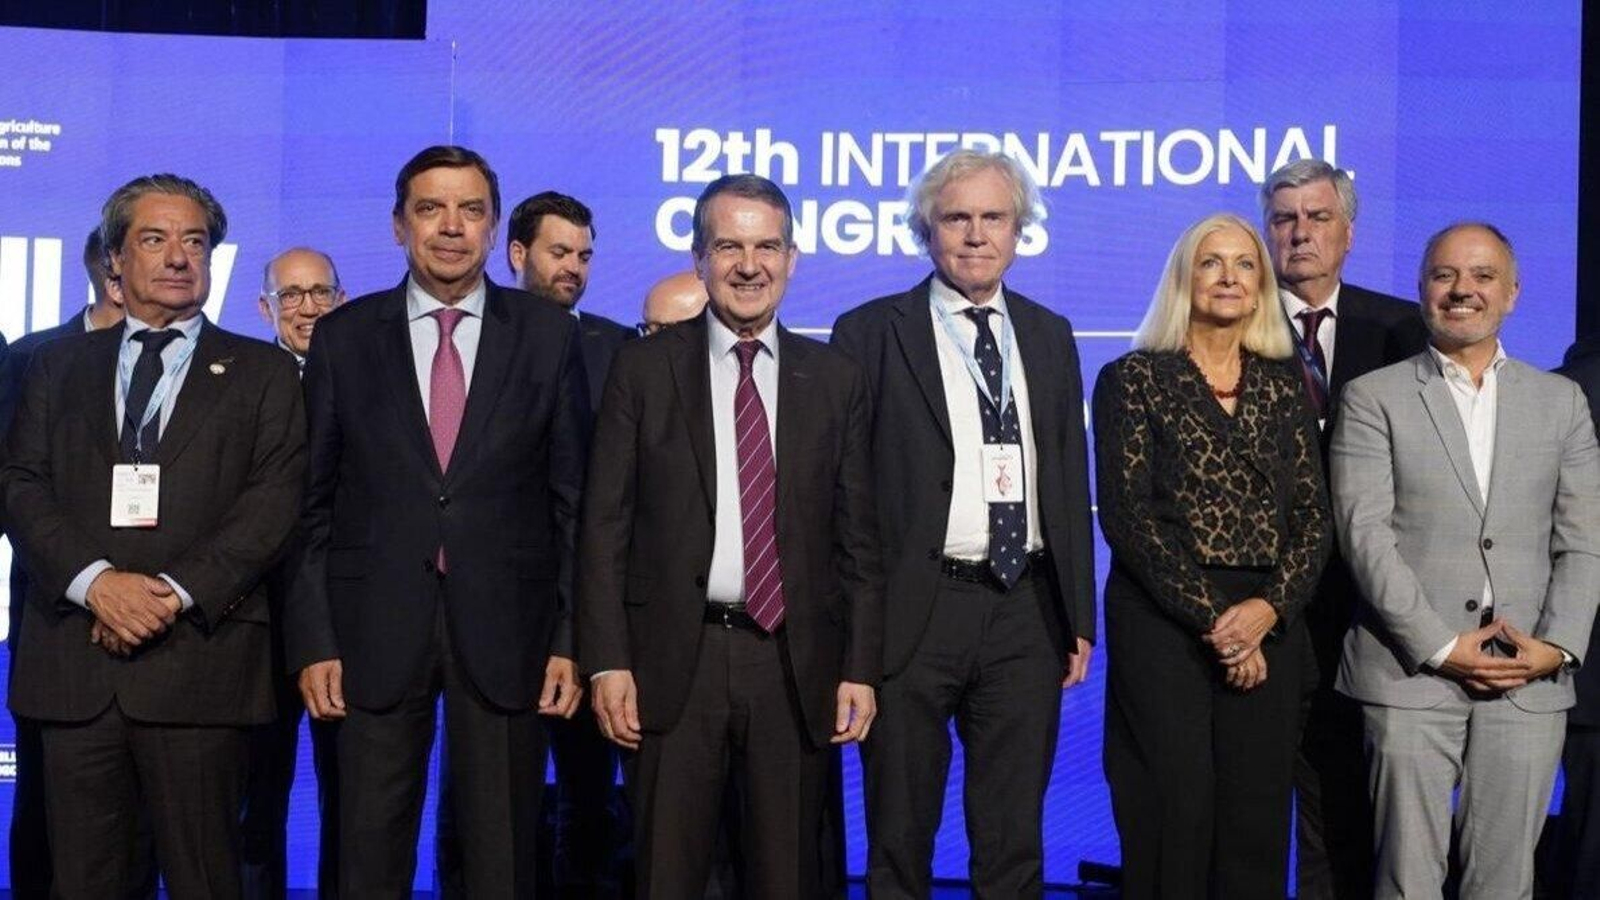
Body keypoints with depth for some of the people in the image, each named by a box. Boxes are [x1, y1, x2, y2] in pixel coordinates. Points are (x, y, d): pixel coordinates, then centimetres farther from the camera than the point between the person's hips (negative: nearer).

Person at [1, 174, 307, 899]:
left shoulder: (262, 373, 9)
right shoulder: (60, 365, 16)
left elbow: (274, 499, -1)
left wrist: (175, 591, -13)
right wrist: (96, 581, -11)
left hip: (198, 657, -2)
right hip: (74, 656, 2)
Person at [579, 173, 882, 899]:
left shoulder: (836, 380, 7)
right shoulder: (643, 369, 3)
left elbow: (857, 537, 7)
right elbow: (605, 525, 0)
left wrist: (861, 667, 2)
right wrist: (607, 660, -7)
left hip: (796, 664, 1)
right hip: (675, 659, -1)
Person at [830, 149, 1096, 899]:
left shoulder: (1050, 337, 12)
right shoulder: (870, 332, -1)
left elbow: (1071, 480, 13)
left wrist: (1079, 617, 9)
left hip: (1026, 611, 4)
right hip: (914, 610, -3)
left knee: (1015, 840, 12)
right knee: (899, 839, 8)